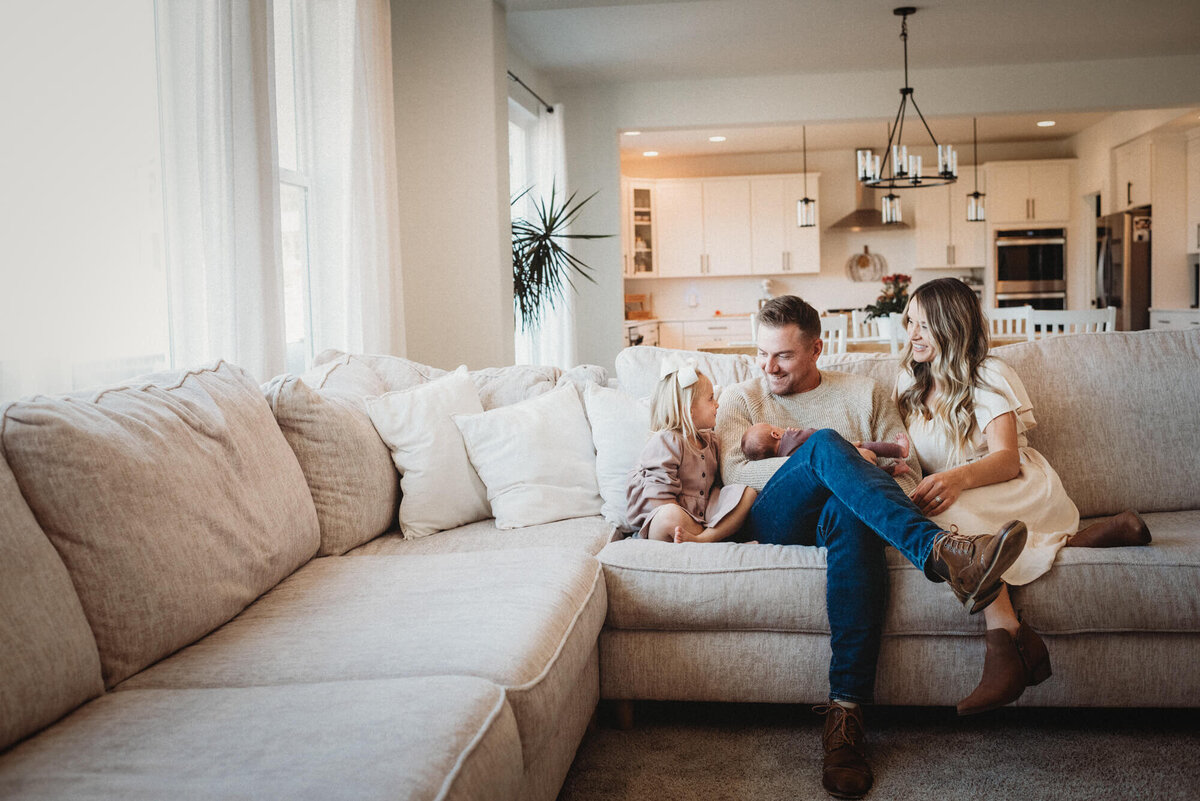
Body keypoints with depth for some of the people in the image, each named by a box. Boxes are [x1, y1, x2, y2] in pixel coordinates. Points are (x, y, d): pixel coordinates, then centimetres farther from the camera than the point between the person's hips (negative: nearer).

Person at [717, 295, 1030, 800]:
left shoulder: (865, 394, 22)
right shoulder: (740, 399, 19)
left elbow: (909, 471, 14)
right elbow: (734, 470, 0)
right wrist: (840, 463, -9)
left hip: (840, 514, 1)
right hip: (773, 521, 0)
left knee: (851, 516, -39)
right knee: (826, 442, -31)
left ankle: (846, 714, -42)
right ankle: (940, 553, -48)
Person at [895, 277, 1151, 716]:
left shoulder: (988, 375, 0)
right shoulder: (909, 379, 20)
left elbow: (1007, 459, -13)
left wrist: (958, 478, -35)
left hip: (1017, 490, -5)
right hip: (961, 503, 6)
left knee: (946, 512, -36)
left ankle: (1002, 637, -46)